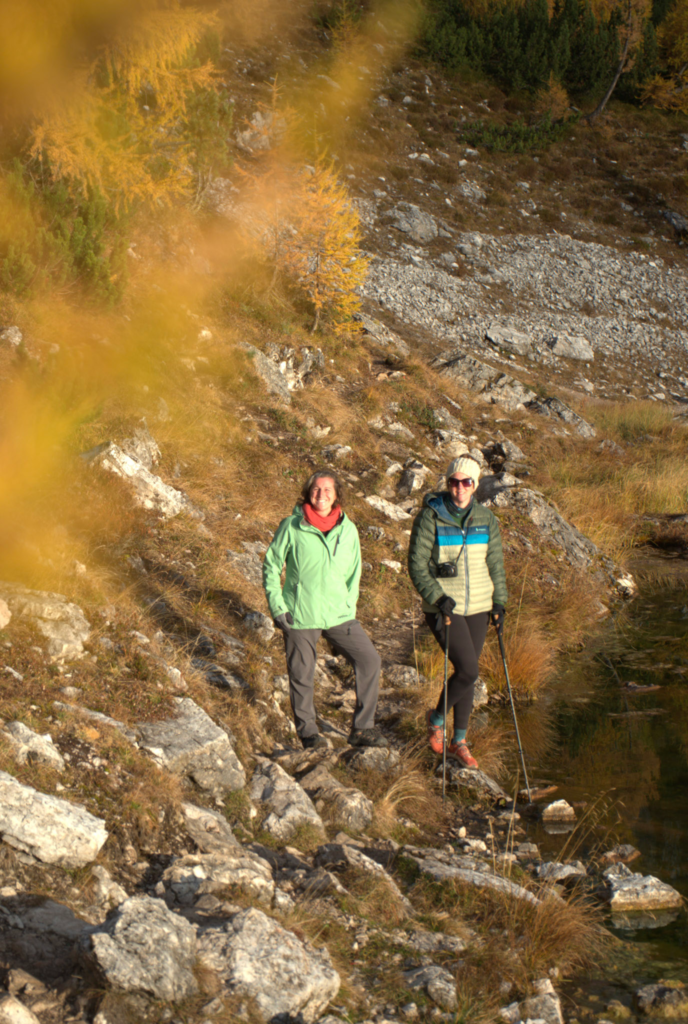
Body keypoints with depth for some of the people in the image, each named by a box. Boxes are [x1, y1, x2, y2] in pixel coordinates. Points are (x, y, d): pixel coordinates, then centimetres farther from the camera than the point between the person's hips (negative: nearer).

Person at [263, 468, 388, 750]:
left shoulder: (348, 530, 3)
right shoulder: (292, 527, -7)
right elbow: (271, 566, 0)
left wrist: (349, 606, 5)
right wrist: (277, 607, -6)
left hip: (338, 614, 3)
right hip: (299, 616, -3)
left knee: (369, 660, -6)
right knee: (301, 675, 4)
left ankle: (362, 729, 6)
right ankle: (308, 732, 26)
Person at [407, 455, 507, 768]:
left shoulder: (486, 520, 4)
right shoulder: (430, 517, -9)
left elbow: (495, 564, 14)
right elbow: (416, 565, -10)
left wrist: (499, 602, 6)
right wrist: (437, 597, -21)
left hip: (477, 607, 5)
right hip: (443, 608, -5)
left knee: (468, 674, 9)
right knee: (467, 670, -15)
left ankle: (459, 741, 23)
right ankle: (437, 718, 12)